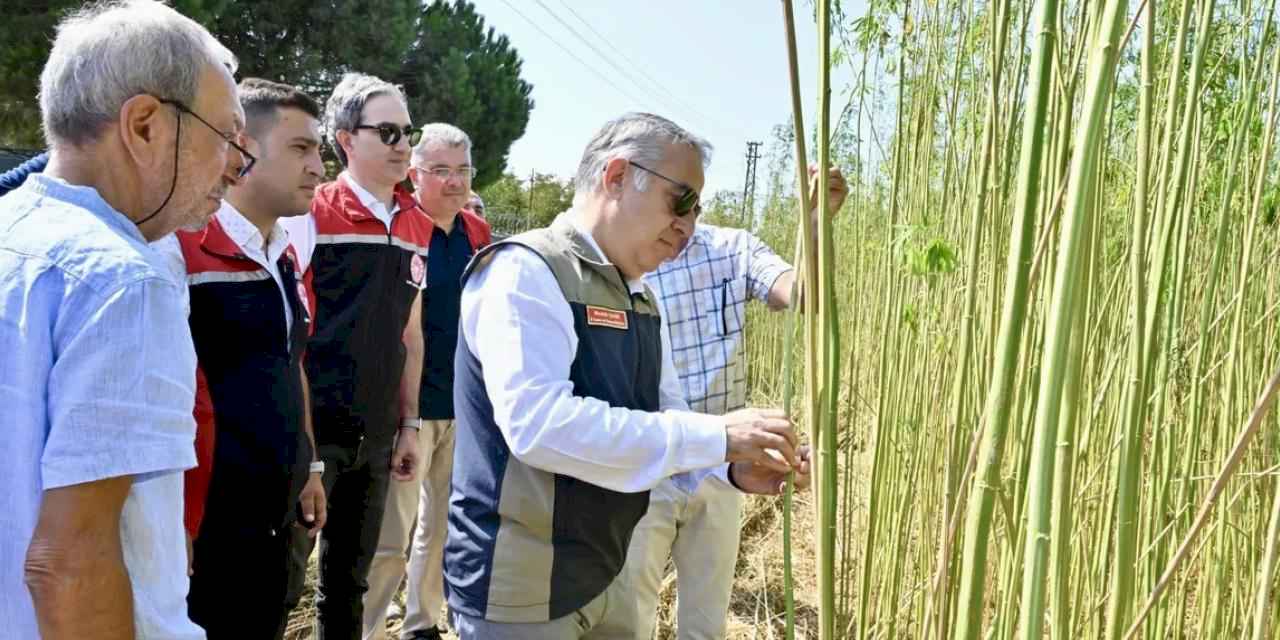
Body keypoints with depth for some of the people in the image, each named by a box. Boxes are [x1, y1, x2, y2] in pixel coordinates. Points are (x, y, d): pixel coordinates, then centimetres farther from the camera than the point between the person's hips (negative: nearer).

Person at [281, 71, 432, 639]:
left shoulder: (418, 228, 8)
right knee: (284, 577, 3)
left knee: (348, 580, 17)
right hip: (313, 426, -5)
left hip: (377, 436, 5)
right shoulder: (310, 213, -9)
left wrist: (410, 424, 11)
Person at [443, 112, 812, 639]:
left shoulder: (637, 298, 10)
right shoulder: (524, 271, -17)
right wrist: (717, 436, -28)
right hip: (519, 592, -8)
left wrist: (733, 466, -8)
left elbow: (663, 420, 12)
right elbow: (539, 424, -30)